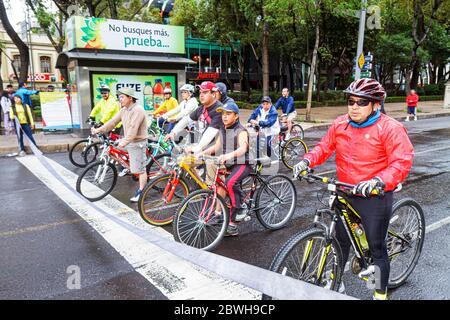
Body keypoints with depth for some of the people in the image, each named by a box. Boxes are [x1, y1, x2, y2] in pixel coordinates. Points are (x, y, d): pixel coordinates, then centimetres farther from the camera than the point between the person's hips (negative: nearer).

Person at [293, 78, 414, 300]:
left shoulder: (390, 128, -13)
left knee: (376, 248, 9)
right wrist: (307, 161, -14)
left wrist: (378, 181, -36)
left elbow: (402, 163, -20)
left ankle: (380, 293, 30)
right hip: (344, 194, 5)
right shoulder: (340, 124, 1)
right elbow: (324, 147, 6)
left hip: (375, 197, -4)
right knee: (341, 241, 20)